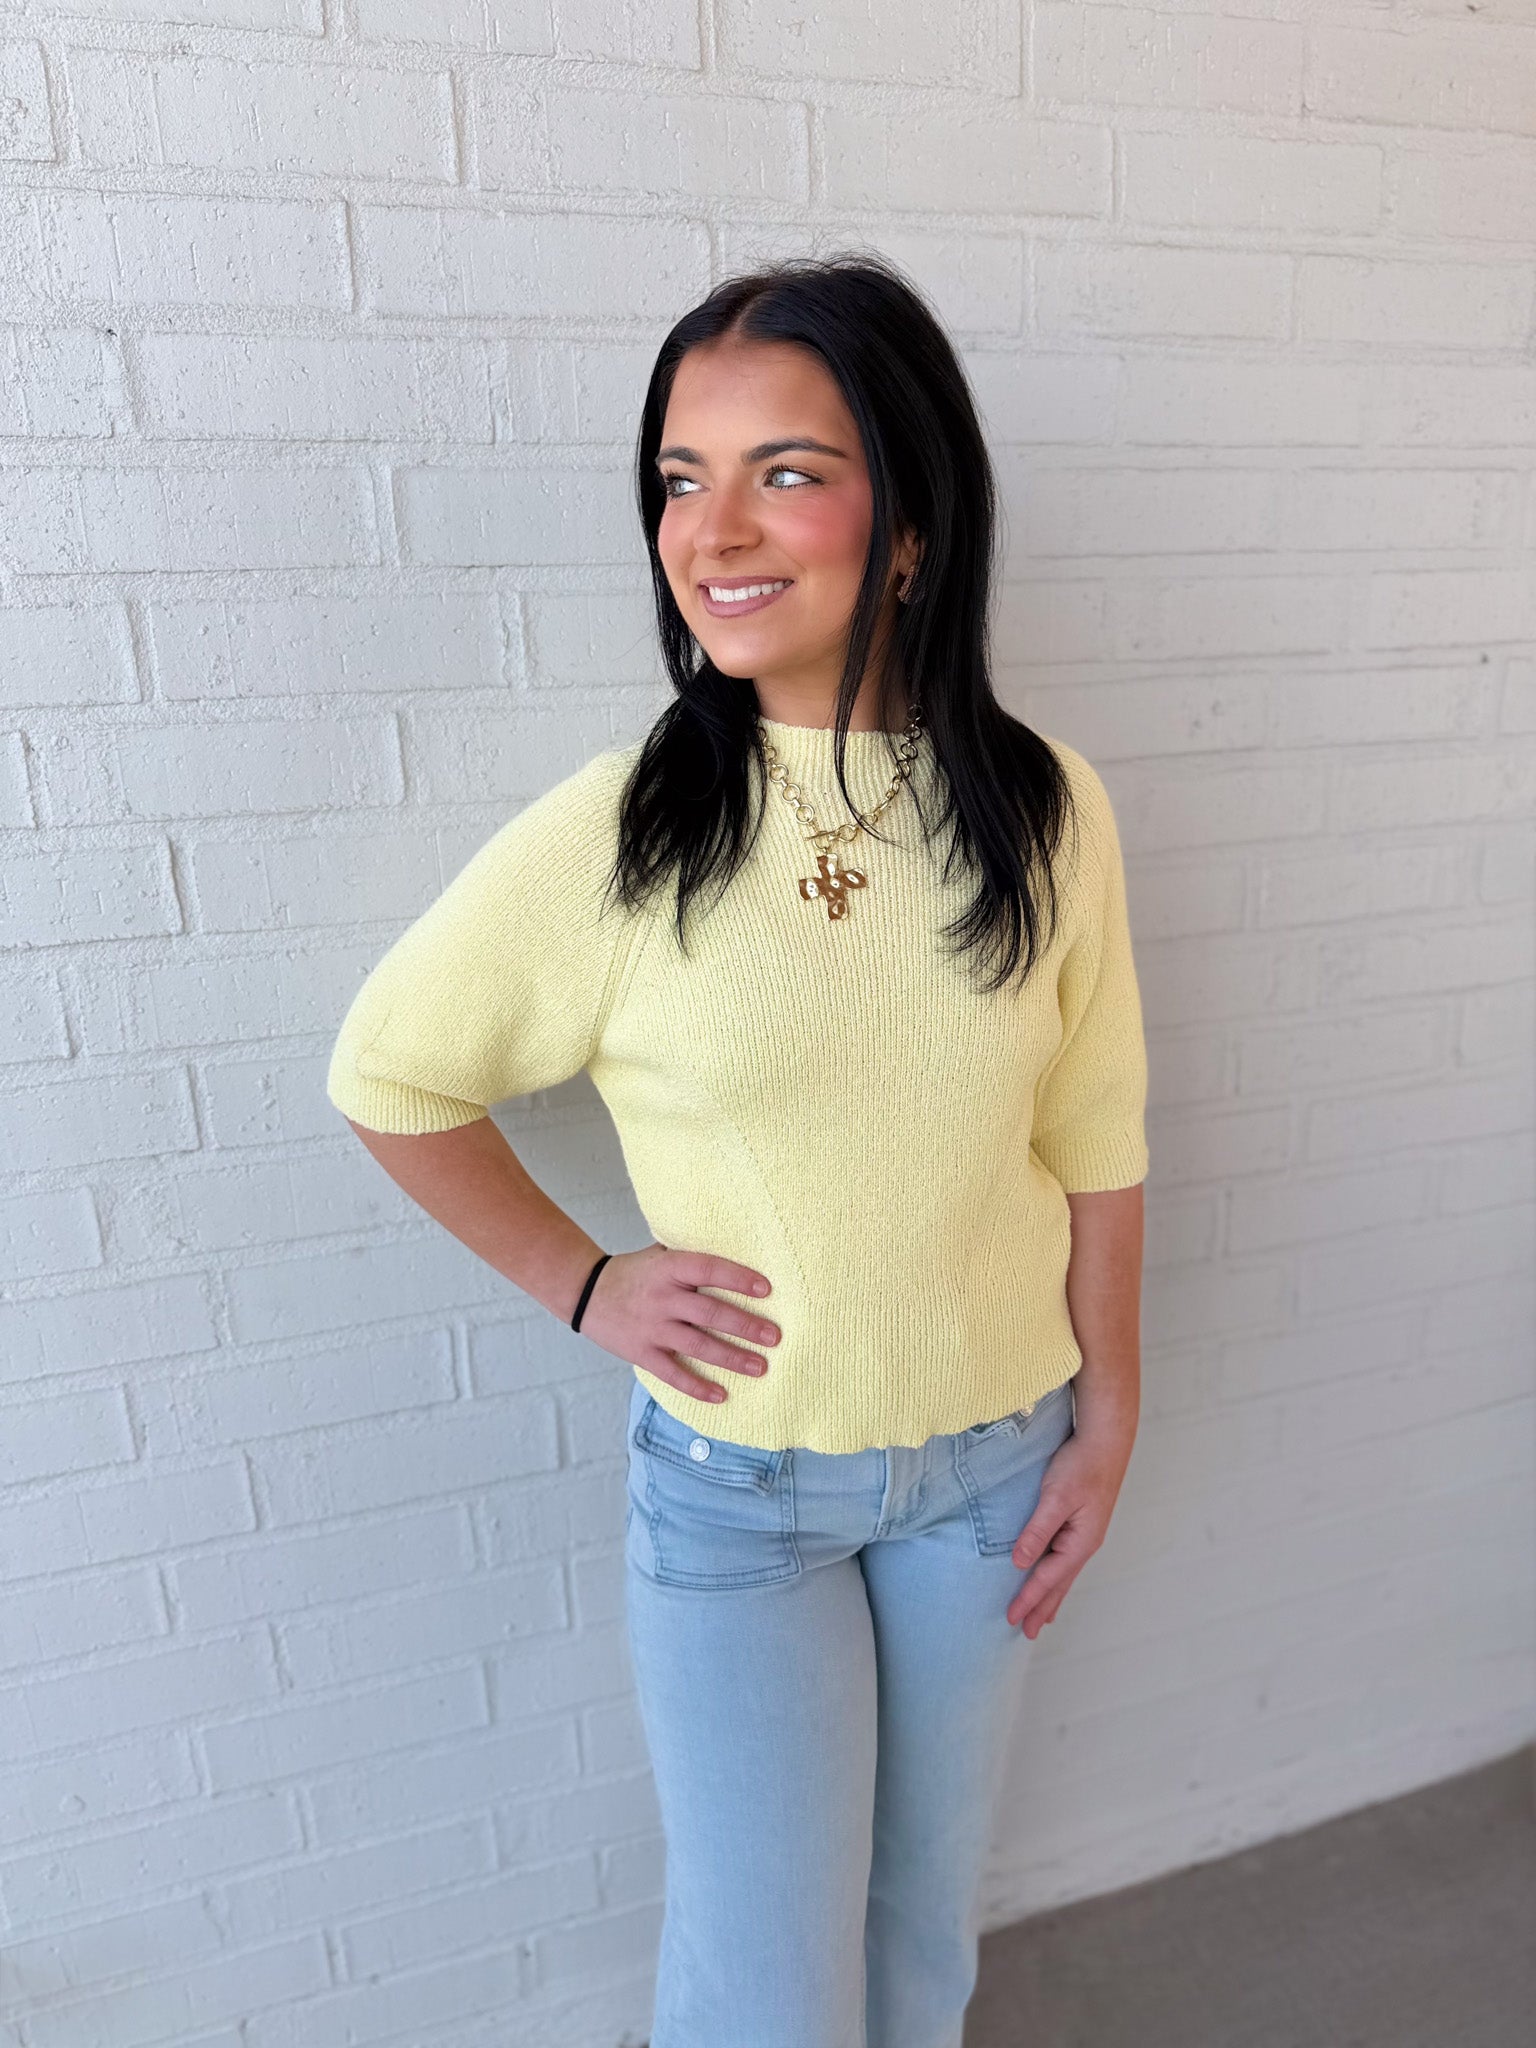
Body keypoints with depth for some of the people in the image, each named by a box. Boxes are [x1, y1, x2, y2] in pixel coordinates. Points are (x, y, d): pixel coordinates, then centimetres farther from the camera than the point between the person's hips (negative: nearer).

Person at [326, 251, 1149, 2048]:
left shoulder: (1044, 811, -11)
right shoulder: (612, 838, -18)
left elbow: (1095, 1138, -1)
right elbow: (388, 1079, -4)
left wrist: (1106, 1419, 3)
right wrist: (581, 1283, -8)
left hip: (992, 1460, 3)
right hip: (732, 1480, -2)